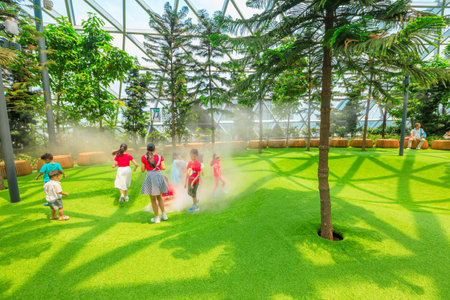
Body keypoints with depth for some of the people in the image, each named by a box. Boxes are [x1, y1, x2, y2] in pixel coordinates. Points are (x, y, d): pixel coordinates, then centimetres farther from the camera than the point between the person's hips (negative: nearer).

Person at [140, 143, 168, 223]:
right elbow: (163, 167, 2)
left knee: (153, 199, 9)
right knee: (159, 196, 22)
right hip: (159, 176, 4)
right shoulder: (160, 157, 5)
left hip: (150, 176, -3)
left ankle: (157, 218, 16)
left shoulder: (144, 157, -1)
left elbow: (142, 170, 3)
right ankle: (164, 215, 22)